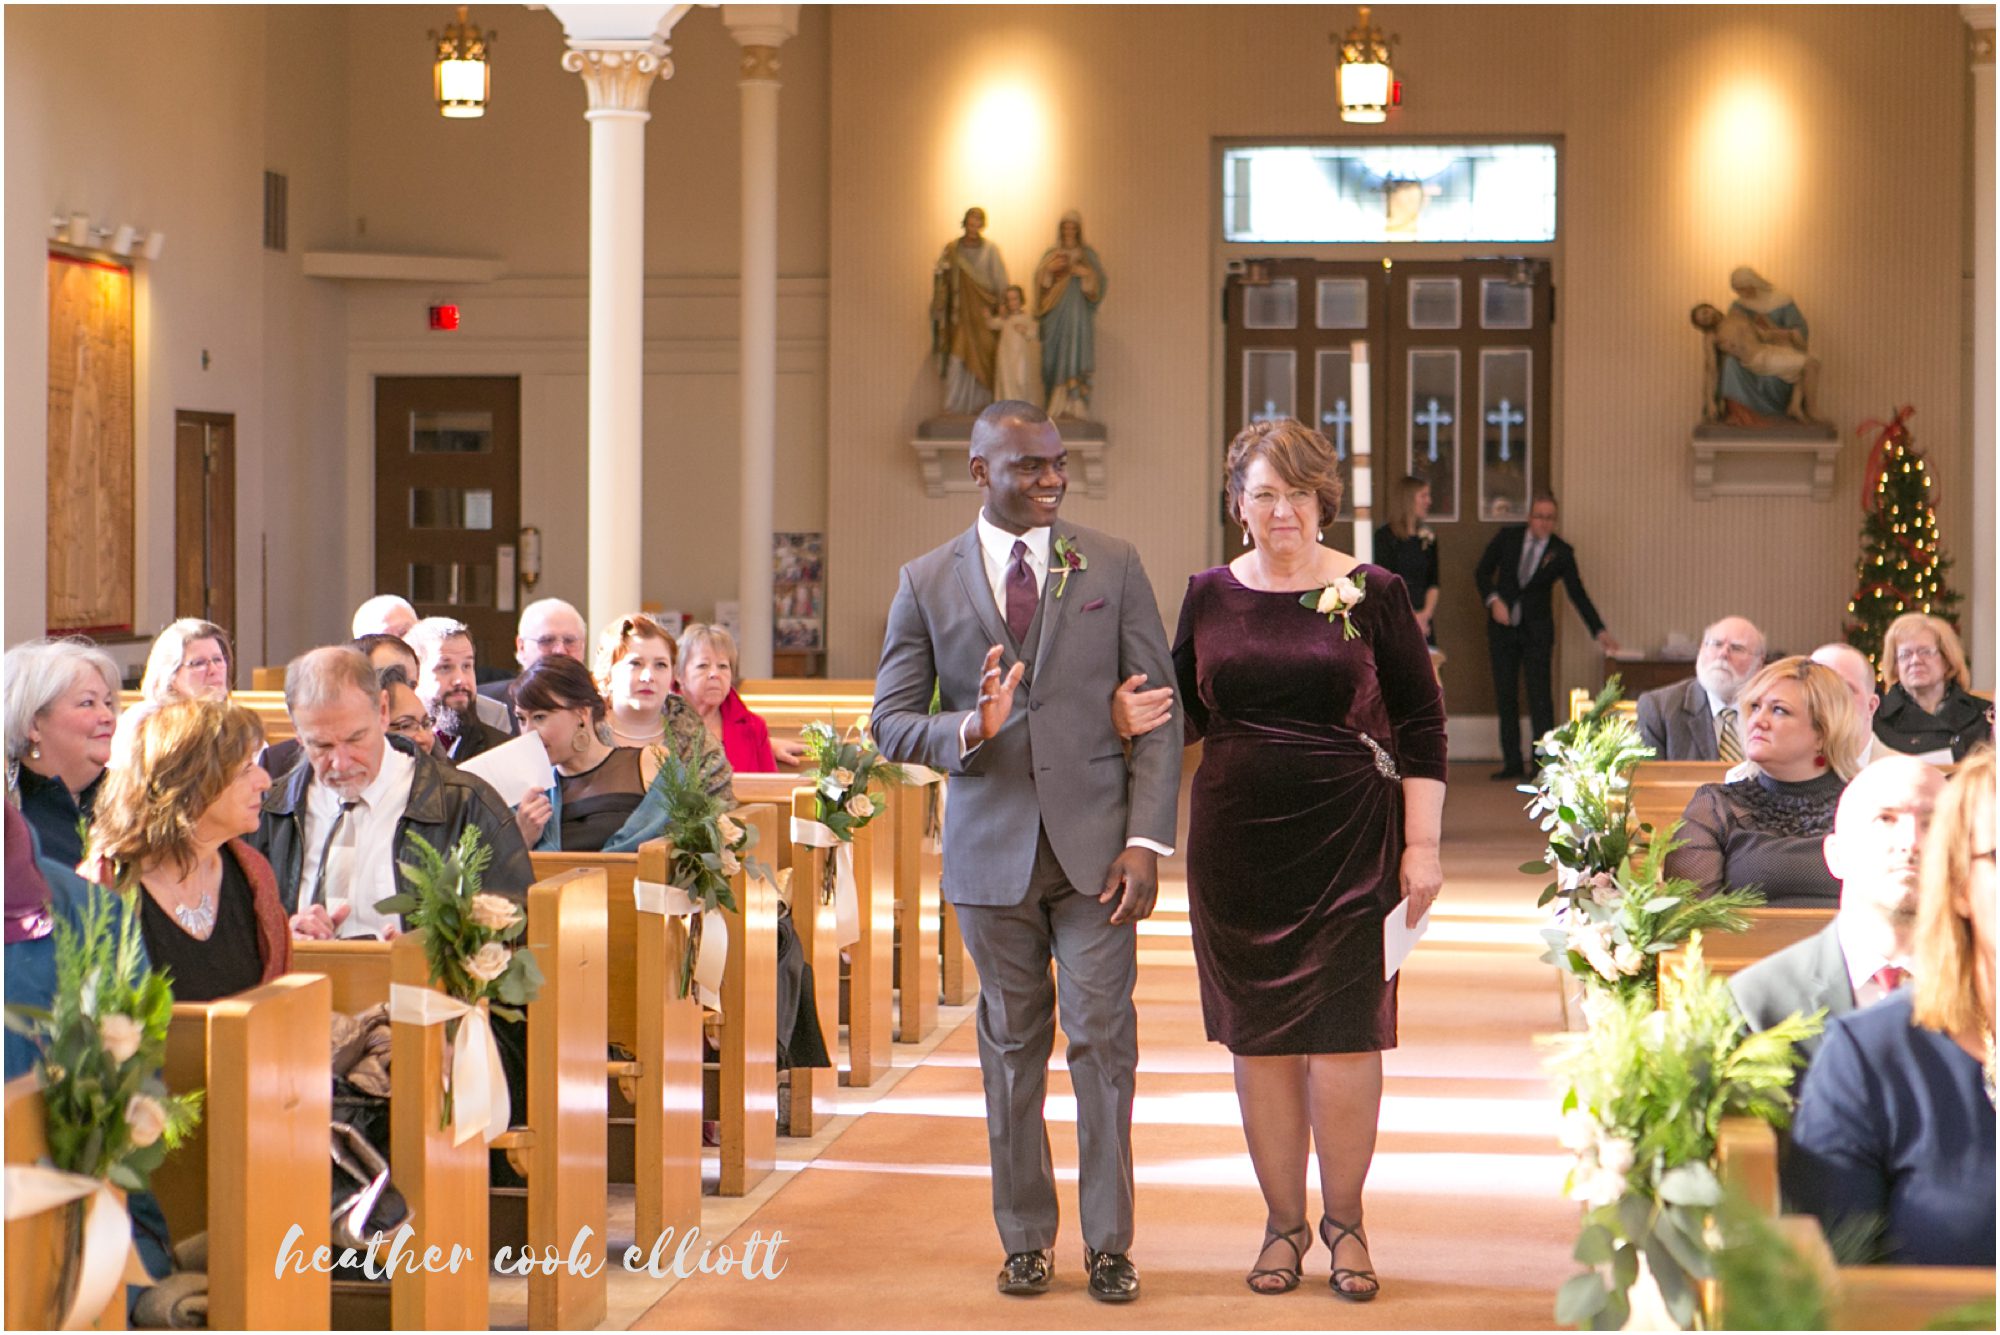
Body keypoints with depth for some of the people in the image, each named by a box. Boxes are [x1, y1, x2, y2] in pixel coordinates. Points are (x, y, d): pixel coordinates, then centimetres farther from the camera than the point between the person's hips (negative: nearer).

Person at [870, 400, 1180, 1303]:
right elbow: (891, 722, 4)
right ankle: (1025, 1238, 19)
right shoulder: (928, 583, 4)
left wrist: (1147, 840, -7)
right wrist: (968, 730, -17)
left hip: (1095, 844, -1)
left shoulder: (1113, 566, 4)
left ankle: (1108, 1243, 7)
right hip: (991, 849, 1)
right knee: (1013, 1044, 8)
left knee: (1103, 1038, -2)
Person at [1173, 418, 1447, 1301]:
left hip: (1349, 842, -2)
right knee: (1258, 1034, 6)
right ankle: (1283, 1221, 20)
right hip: (1238, 845, 2)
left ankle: (1344, 1219, 16)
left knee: (1343, 1032, -1)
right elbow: (1182, 714, 12)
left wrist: (1421, 846, -4)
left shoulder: (1372, 594, -1)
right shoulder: (1210, 597, 6)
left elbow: (1422, 725, 1)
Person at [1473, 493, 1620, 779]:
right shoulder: (1507, 537, -2)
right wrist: (1493, 600, -13)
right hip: (1503, 626, 2)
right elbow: (1483, 571, 5)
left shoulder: (1561, 553, -5)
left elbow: (1577, 594, -2)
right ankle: (1512, 763, 10)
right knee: (1505, 696, 4)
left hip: (1537, 630, -2)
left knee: (1540, 697, -9)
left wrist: (1600, 631, -8)